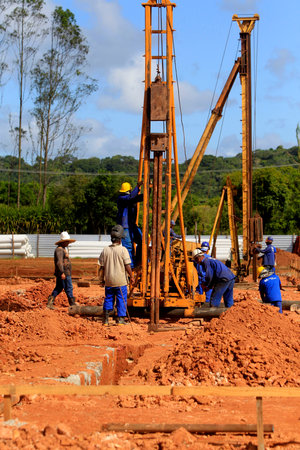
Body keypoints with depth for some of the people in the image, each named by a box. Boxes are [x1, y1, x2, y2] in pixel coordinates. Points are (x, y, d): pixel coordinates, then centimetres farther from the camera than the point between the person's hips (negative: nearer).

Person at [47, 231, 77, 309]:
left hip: (66, 273, 10)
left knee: (58, 288, 11)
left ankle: (50, 302, 10)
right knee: (69, 288, -3)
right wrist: (62, 272, -30)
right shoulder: (59, 249, -16)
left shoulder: (64, 249, 18)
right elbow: (59, 262, -24)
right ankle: (72, 304, 4)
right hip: (64, 273, -10)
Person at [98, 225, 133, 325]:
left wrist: (101, 279, 15)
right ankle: (121, 318, 6)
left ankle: (106, 318, 11)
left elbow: (101, 267, 5)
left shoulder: (105, 250, 0)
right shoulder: (123, 250, -11)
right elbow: (127, 265, -11)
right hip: (120, 281, -3)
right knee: (122, 299, 7)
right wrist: (131, 276, 2)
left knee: (108, 298, 14)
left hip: (109, 281, 3)